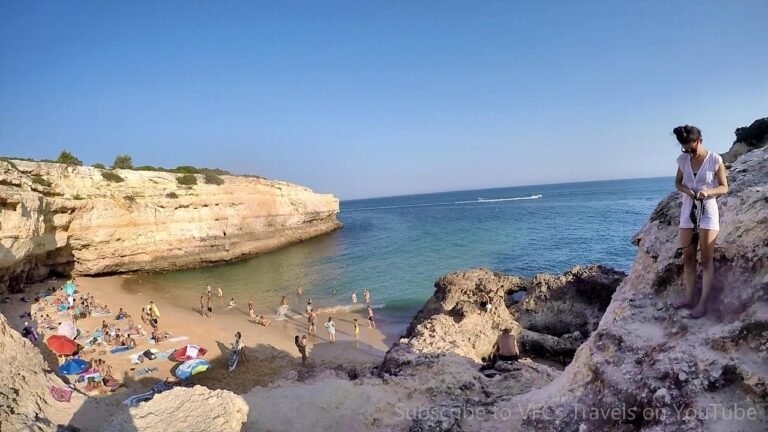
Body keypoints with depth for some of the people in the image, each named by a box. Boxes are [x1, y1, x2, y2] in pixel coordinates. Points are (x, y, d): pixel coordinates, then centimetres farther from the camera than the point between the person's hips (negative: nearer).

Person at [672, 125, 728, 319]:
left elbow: (724, 187, -5)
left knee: (706, 260, 0)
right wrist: (685, 190, -11)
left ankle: (703, 302, 4)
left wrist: (709, 191, -25)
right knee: (687, 258, 7)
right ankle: (689, 297, 16)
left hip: (707, 213, -4)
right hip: (687, 212, 4)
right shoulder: (683, 160, 2)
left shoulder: (715, 160, -9)